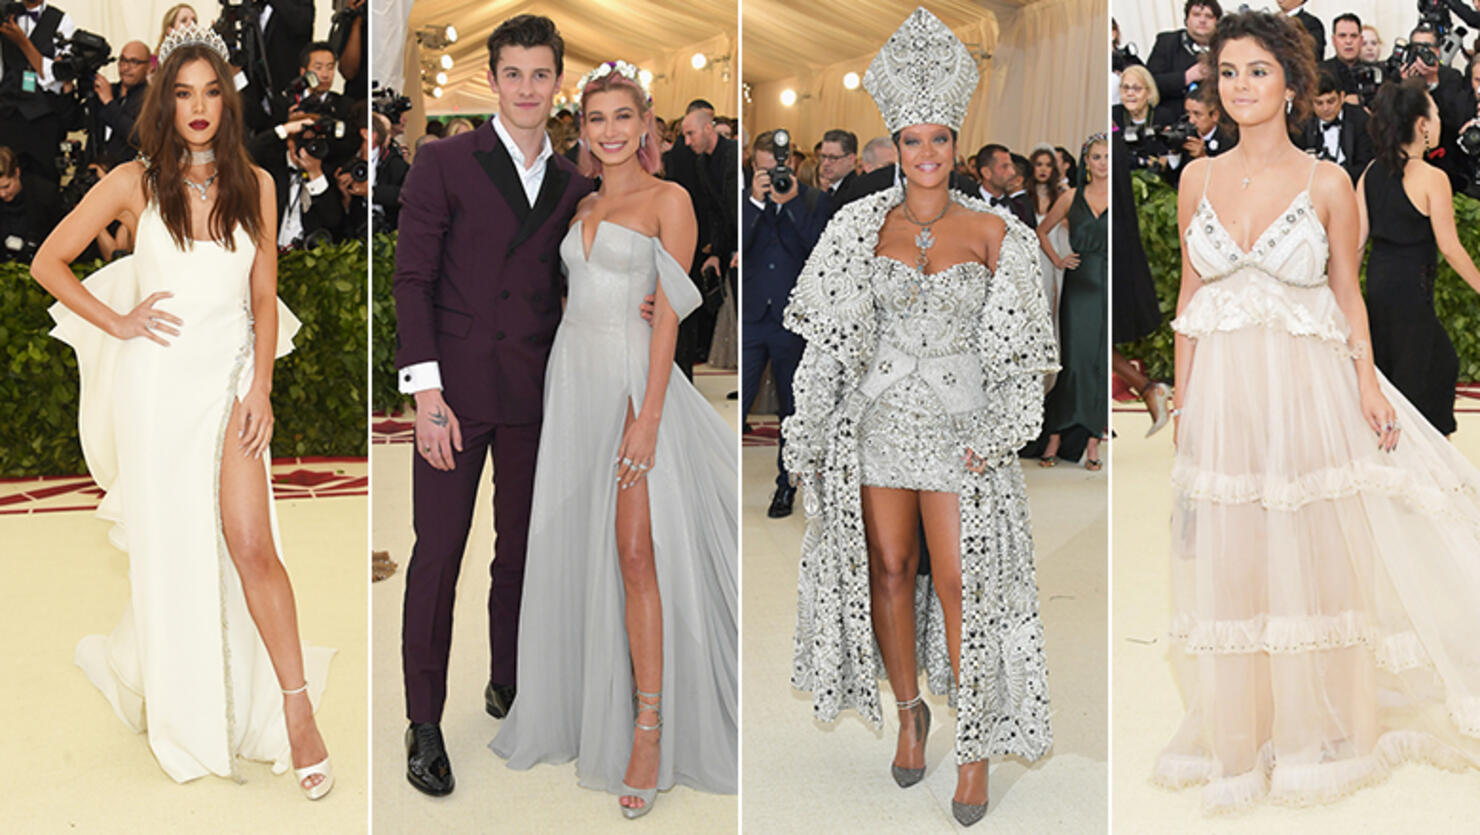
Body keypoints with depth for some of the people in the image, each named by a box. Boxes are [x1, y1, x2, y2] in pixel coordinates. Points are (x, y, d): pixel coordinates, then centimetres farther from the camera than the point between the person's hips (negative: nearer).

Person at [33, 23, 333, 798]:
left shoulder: (253, 184, 6)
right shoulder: (134, 182, 1)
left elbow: (264, 297, 8)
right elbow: (47, 262, 6)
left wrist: (261, 387, -1)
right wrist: (117, 322, -4)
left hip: (230, 377, 1)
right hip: (158, 378, 0)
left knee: (251, 544, -8)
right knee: (168, 546, 7)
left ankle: (297, 712, -4)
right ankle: (182, 708, 27)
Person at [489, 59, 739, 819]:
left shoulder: (668, 200, -3)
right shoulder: (586, 208, 16)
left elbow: (669, 312, -10)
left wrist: (648, 415, -17)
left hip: (631, 380, -6)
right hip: (573, 382, 6)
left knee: (637, 555, -10)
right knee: (574, 551, 7)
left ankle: (650, 732, -5)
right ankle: (580, 709, 19)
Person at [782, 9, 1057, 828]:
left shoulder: (992, 231, -1)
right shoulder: (865, 227, 3)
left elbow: (1021, 348, 0)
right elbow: (831, 337, 5)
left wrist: (996, 437, -10)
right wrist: (809, 436, 1)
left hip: (961, 427, -2)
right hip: (879, 421, 2)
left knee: (962, 586, -4)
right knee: (887, 573, 9)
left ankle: (977, 742, 11)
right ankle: (909, 711, 30)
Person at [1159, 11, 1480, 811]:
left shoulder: (1328, 183, -2)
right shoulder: (1197, 179, 5)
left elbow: (1348, 295, 3)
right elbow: (1189, 296, 10)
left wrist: (1367, 383, -9)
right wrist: (1181, 397, 7)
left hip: (1306, 389, -2)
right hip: (1222, 392, 2)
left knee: (1310, 556, 6)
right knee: (1227, 560, 7)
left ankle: (1315, 732, 24)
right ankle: (1239, 731, 23)